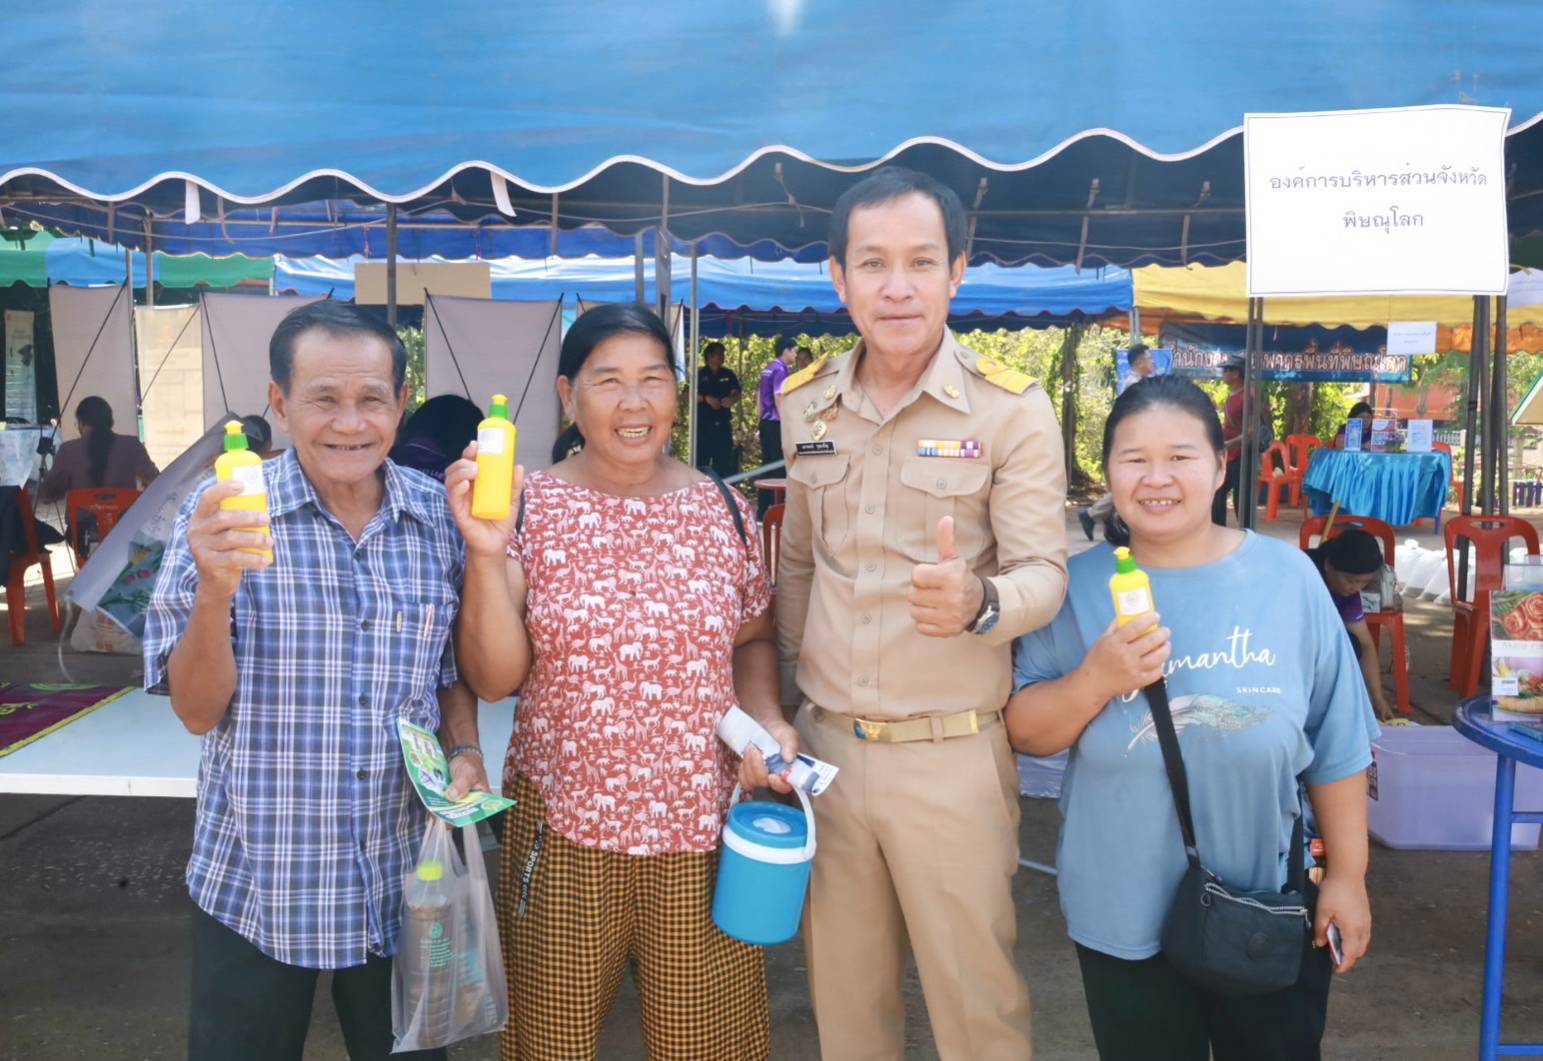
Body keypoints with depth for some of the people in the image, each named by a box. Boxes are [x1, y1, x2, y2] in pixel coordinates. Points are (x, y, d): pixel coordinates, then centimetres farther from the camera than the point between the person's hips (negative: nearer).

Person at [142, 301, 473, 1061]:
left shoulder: (441, 518, -4)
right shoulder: (219, 515, -10)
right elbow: (199, 711, -10)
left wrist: (465, 754, -9)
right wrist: (214, 588, -26)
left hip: (405, 882, 2)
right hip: (255, 886, -2)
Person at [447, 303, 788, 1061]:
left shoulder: (722, 510, 0)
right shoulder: (526, 508, -6)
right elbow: (493, 679, -9)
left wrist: (765, 718, -7)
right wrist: (486, 554, -22)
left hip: (702, 828, 1)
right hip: (563, 829, -1)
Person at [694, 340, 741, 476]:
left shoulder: (728, 375, 11)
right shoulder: (699, 374, 2)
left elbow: (737, 393, 3)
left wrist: (732, 399, -20)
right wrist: (706, 398, -19)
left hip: (723, 423, 3)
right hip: (703, 424, -3)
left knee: (723, 459, 6)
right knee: (701, 458, -5)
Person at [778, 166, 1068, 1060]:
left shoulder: (1013, 408, -10)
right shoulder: (805, 403, 4)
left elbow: (1046, 573, -14)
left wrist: (977, 603, -35)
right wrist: (797, 682, 13)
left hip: (951, 754, -4)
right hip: (825, 744, 4)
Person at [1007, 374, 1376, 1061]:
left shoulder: (1288, 577, -5)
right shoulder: (1079, 587, -6)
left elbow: (1337, 745, 1)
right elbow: (1025, 733, -7)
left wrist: (1347, 875, 3)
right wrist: (1096, 681, -23)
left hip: (1273, 914, 1)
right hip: (1124, 917, 0)